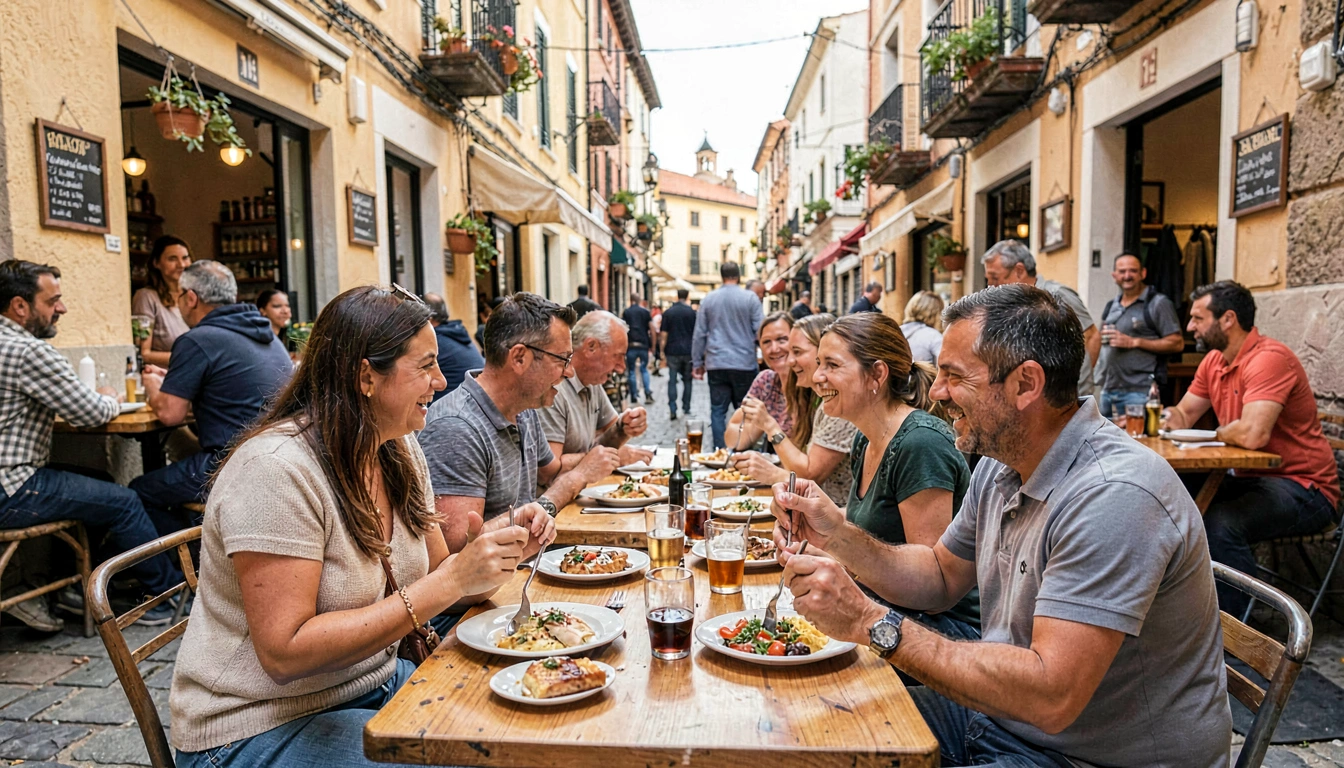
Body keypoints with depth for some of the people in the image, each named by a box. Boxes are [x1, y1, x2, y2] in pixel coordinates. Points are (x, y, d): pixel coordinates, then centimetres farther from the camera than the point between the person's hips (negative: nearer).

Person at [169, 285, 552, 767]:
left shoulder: (400, 452, 2)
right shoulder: (276, 469, -23)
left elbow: (435, 577, 7)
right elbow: (286, 654, -27)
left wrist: (505, 550, -14)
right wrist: (449, 582, -31)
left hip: (375, 682, 7)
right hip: (265, 726, -7)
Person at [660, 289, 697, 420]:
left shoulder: (668, 312, -1)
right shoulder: (692, 312, -1)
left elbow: (664, 334, -2)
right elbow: (696, 333, 3)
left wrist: (663, 350, 5)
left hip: (673, 351, -1)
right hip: (688, 350, 1)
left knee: (672, 380, 1)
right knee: (687, 380, 13)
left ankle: (673, 410, -8)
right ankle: (686, 408, 16)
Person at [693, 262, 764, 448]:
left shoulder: (708, 299, 6)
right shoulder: (750, 298, -2)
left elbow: (699, 333, 7)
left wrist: (697, 362, 13)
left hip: (716, 364, 2)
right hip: (744, 363, -1)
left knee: (718, 411, 5)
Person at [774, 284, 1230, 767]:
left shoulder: (1114, 496, -29)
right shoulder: (1001, 464, 0)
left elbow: (1049, 698, -34)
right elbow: (942, 577, 11)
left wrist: (872, 623, -30)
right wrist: (839, 537, -6)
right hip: (1003, 711, 8)